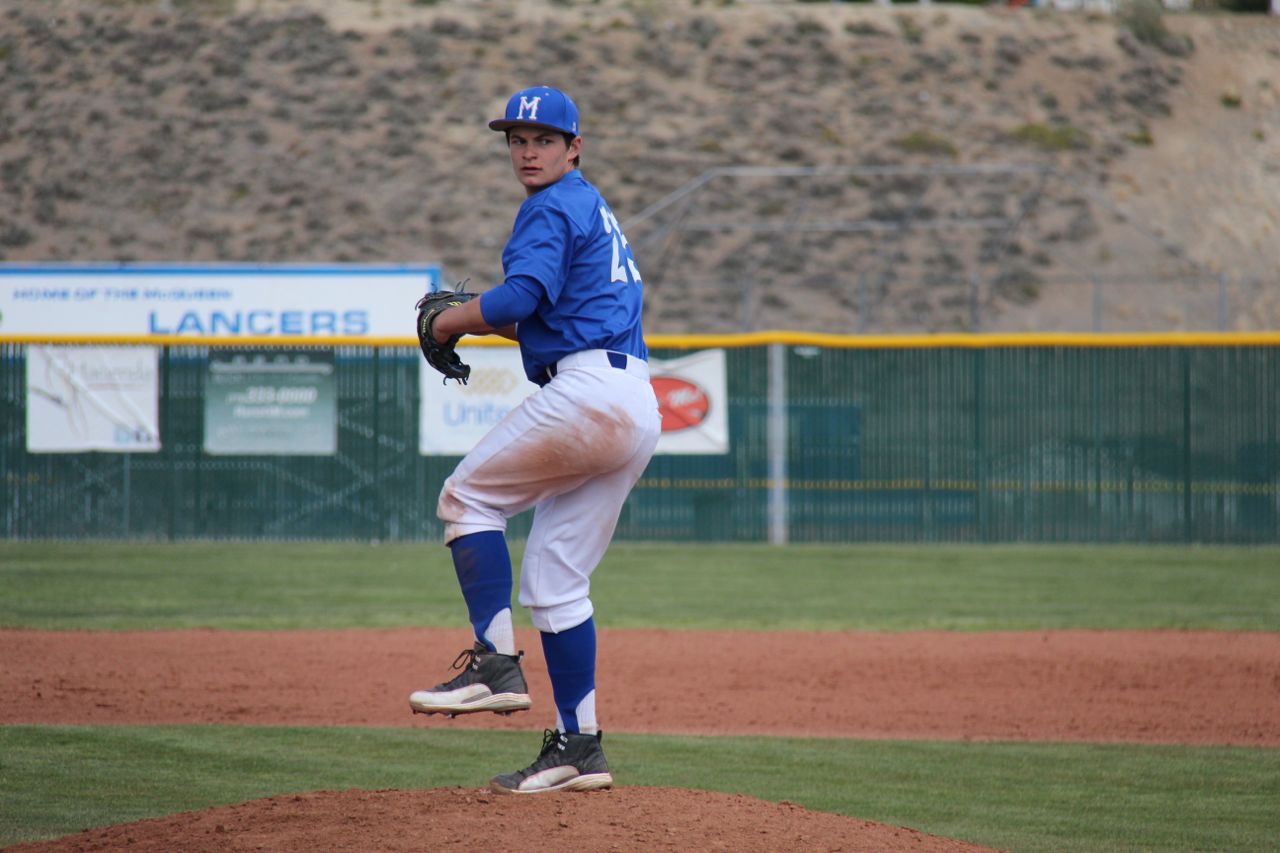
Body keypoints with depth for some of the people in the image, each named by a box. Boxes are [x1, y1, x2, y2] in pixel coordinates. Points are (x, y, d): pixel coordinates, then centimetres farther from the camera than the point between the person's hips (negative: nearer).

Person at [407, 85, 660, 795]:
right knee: (554, 579, 10)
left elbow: (520, 296, -18)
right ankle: (578, 746, 8)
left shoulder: (553, 208, -3)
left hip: (585, 392, -9)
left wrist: (449, 321, -3)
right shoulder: (593, 212, 27)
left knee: (468, 496, 3)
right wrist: (490, 322, 19)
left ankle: (495, 663, -8)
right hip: (636, 410, 9)